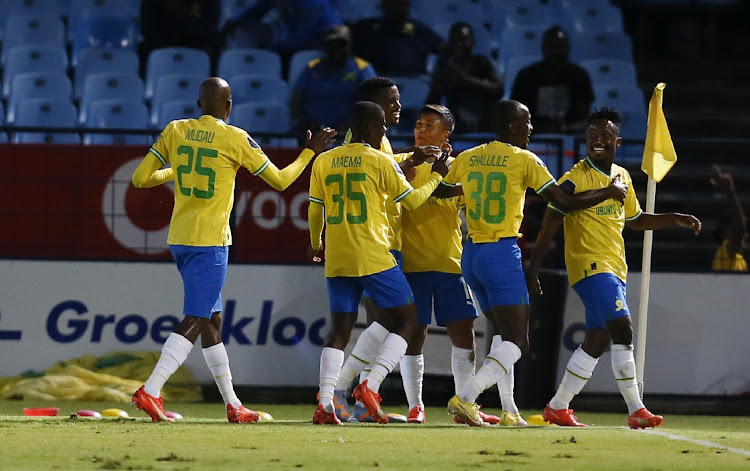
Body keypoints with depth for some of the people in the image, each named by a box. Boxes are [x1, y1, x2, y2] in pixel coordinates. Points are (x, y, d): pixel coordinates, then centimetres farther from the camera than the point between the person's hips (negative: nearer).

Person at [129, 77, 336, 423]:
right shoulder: (235, 139, -7)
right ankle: (150, 391, -21)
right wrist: (310, 152, 17)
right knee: (194, 321, -7)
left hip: (179, 239, 6)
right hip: (209, 241, -6)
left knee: (211, 320, 13)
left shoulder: (175, 132, 5)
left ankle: (233, 404, 18)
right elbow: (279, 181, 2)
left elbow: (140, 179, 7)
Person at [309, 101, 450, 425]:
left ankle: (325, 402, -7)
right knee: (406, 323, 5)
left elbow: (314, 212, 12)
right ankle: (370, 386, -11)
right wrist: (436, 176, 17)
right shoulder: (379, 161, -6)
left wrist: (316, 244, 30)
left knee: (340, 330, 9)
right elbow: (412, 200, 1)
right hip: (374, 258, -5)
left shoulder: (323, 162, 8)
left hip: (336, 261, 5)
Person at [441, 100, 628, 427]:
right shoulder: (524, 160, -6)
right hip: (502, 253, -7)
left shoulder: (466, 159, 8)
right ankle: (465, 397, -23)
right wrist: (609, 192, 10)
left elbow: (438, 192, 18)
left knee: (502, 334, 19)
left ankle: (509, 410, 13)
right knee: (516, 343, -7)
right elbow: (565, 203, -4)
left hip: (472, 253, 7)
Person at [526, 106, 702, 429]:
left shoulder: (622, 177, 13)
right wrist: (534, 266, -17)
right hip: (589, 265, -8)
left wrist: (675, 219, 16)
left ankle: (558, 408, 20)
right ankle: (636, 411, -20)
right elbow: (550, 224, -11)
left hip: (614, 268, 8)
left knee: (597, 342, 10)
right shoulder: (576, 178, -10)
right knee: (622, 329, -20)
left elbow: (634, 220, 27)